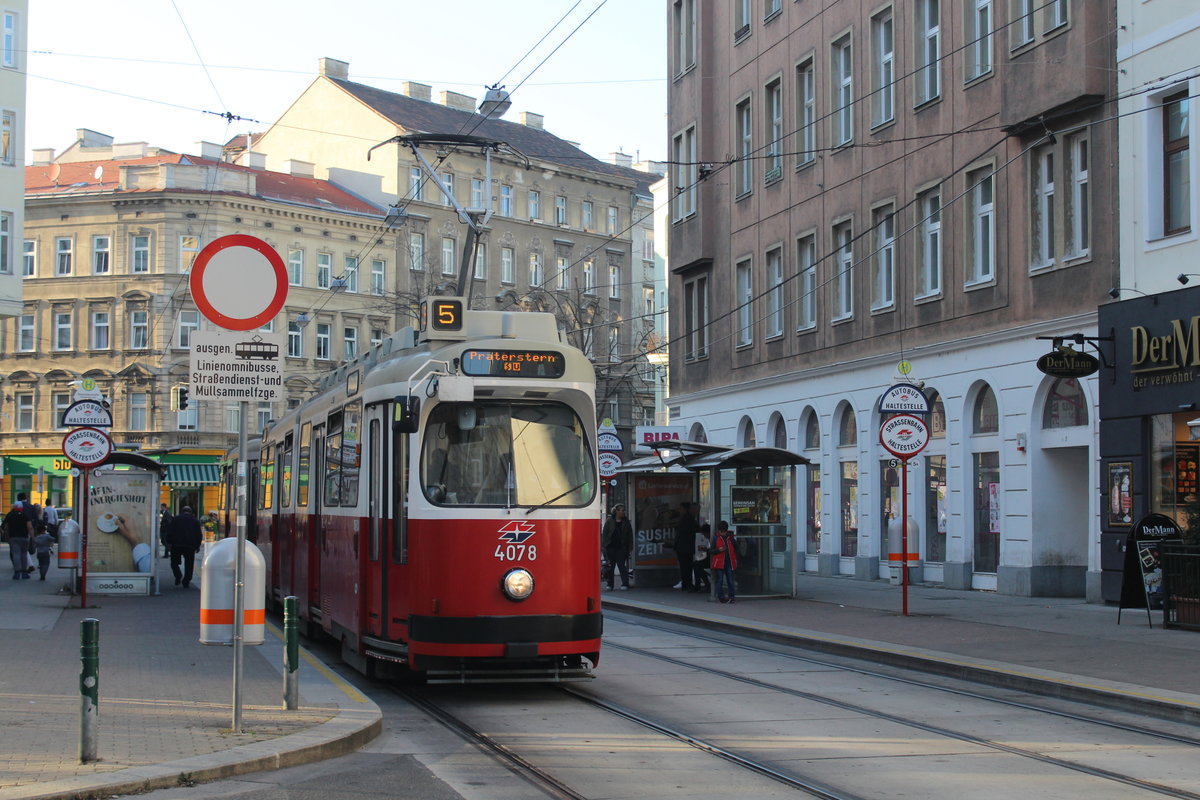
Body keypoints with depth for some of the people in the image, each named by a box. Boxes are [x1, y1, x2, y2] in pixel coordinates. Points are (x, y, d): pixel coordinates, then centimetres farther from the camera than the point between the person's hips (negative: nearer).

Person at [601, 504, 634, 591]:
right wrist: (604, 545, -4)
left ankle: (625, 584, -4)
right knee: (610, 566, 6)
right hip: (611, 547, 0)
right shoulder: (609, 521, 3)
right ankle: (609, 584, 13)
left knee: (622, 565, -5)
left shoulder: (626, 521, 7)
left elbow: (630, 535, 8)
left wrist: (630, 547, 3)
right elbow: (604, 534, 3)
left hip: (621, 548, 0)